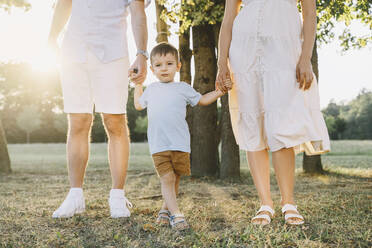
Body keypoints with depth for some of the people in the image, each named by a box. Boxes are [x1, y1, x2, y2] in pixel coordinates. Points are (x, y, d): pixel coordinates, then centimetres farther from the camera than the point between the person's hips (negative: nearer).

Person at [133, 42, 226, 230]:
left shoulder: (183, 88, 9)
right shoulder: (151, 90, 15)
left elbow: (202, 100, 20)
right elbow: (138, 105, 33)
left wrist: (219, 91, 8)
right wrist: (138, 85, 33)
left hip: (180, 144, 0)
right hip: (158, 145, 0)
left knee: (175, 179, 7)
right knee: (167, 179, -10)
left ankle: (165, 210, 24)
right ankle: (176, 214, -8)